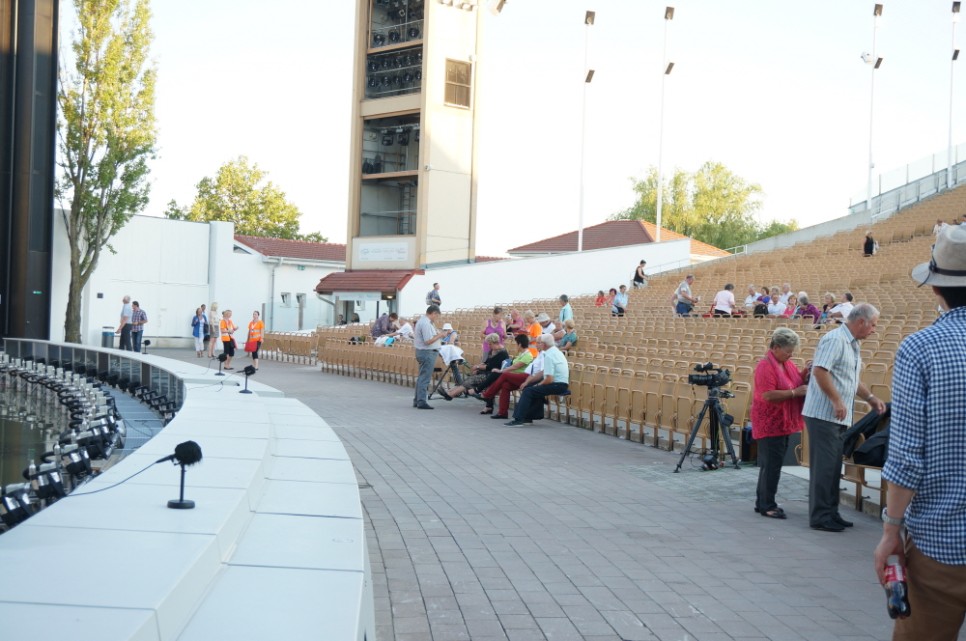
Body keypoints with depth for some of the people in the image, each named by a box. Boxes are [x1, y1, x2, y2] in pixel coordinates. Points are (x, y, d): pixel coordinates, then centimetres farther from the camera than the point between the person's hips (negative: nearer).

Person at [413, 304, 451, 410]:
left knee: (422, 377, 16)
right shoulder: (426, 324, -19)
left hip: (423, 352, 11)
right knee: (425, 378, -7)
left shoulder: (424, 321, 14)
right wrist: (440, 335, -14)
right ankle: (421, 401, -5)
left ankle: (417, 400, 22)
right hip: (427, 353, -11)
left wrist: (441, 333, 10)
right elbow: (428, 341, -23)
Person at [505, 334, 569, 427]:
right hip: (561, 384, 10)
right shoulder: (555, 351, 13)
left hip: (558, 385, -10)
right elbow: (544, 372, 14)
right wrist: (528, 381, 10)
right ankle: (526, 417, 13)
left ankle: (519, 419, -9)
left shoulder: (549, 356, -18)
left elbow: (549, 379, -23)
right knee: (529, 386, 14)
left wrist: (538, 385, -5)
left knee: (528, 391, -12)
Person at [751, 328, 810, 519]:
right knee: (771, 464, -5)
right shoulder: (766, 366, -16)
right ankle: (767, 505, 3)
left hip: (783, 423, 9)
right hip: (769, 423, -9)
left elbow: (797, 383, 19)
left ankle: (762, 502, 21)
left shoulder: (787, 364, 10)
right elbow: (768, 395, -23)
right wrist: (795, 392, -22)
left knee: (772, 464, 13)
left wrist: (805, 373, 0)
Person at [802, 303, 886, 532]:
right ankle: (820, 516, 0)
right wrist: (837, 400, -23)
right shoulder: (835, 340, -14)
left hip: (839, 418, 10)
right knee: (824, 465, -6)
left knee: (833, 466, 13)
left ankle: (830, 512, 19)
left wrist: (870, 398, 20)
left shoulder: (853, 345, 18)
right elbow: (820, 371, -24)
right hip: (823, 414, -10)